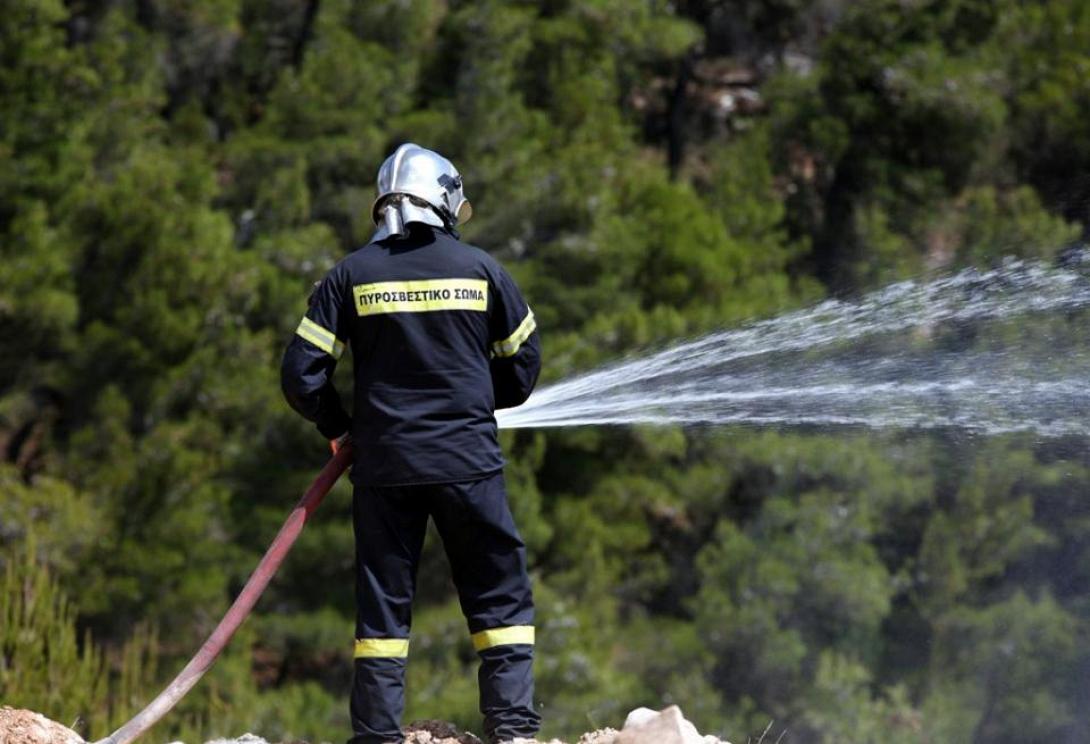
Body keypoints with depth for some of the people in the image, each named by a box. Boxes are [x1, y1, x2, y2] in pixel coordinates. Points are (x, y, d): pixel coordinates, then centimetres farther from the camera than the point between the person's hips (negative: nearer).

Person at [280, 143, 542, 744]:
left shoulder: (352, 275, 0)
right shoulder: (478, 268, 0)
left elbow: (302, 375, -1)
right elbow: (523, 363, 9)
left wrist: (338, 430, 15)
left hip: (384, 464, 1)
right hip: (469, 462, -1)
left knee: (381, 603, 8)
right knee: (500, 597, 8)